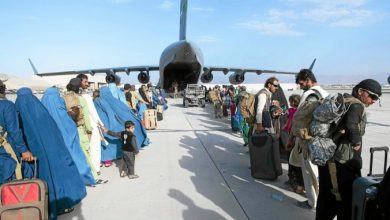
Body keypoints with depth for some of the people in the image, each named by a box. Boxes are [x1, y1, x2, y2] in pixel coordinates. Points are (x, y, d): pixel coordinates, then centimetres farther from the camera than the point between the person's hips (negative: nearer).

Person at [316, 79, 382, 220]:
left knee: (327, 194, 21)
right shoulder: (357, 105, -13)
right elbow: (351, 125, -30)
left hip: (329, 156, 10)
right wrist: (356, 141, -16)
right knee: (349, 197, 4)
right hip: (343, 161, -10)